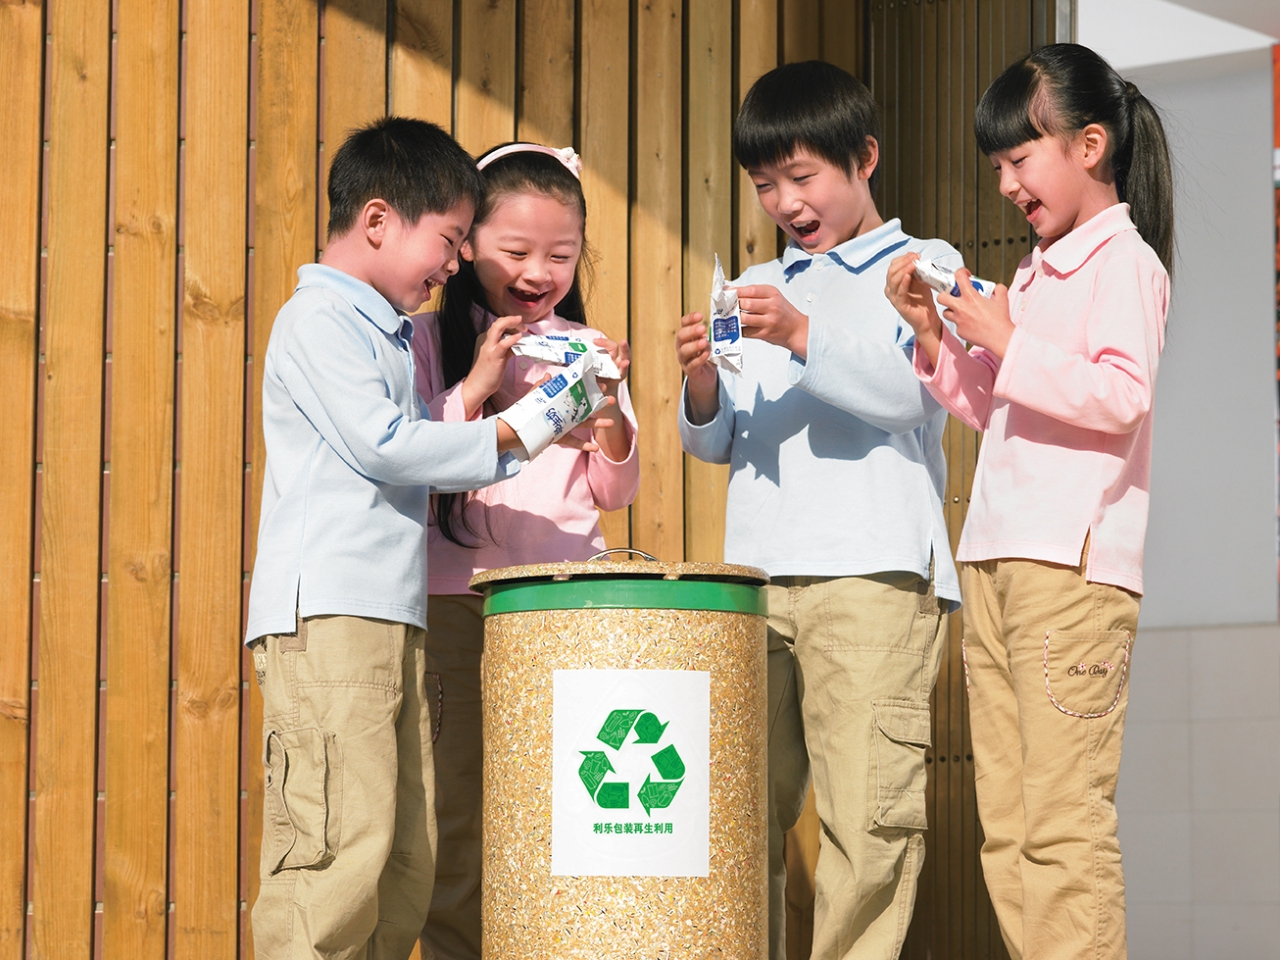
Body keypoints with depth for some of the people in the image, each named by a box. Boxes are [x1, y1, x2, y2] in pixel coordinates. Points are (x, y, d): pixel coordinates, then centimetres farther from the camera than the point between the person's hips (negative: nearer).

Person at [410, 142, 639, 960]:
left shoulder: (585, 348, 12)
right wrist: (475, 386, -12)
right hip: (459, 602, -2)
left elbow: (616, 492, 12)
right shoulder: (433, 341, 3)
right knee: (460, 815, 0)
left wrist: (609, 409, -6)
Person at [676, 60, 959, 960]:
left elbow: (910, 392, -7)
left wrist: (802, 337, -22)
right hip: (755, 573, 5)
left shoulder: (924, 265, 10)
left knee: (867, 808, -11)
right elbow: (716, 443, 20)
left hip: (874, 571, -5)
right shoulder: (759, 287, 25)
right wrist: (702, 381, -2)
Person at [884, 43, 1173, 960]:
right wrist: (935, 334, 13)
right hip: (996, 558, 9)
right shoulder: (1038, 272, 22)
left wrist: (1005, 341, -16)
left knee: (1065, 817, -12)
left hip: (1073, 565, -9)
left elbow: (1122, 395, -16)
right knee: (1006, 823, 6)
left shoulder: (1124, 260, -3)